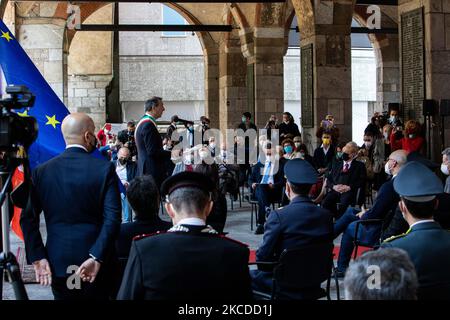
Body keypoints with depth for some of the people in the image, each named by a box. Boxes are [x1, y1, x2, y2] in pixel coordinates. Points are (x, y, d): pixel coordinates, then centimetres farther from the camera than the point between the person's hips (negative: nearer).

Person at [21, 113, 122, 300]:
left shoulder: (42, 171, -2)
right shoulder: (105, 169, -10)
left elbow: (27, 218, -5)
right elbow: (112, 218, -16)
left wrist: (37, 258, -5)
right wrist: (96, 258, -16)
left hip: (57, 263, 2)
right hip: (96, 265, -2)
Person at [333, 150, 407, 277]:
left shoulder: (389, 186, -27)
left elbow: (374, 215, -23)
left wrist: (363, 215, -1)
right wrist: (366, 213, 5)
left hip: (380, 235, -8)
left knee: (350, 227, 18)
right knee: (350, 212, 18)